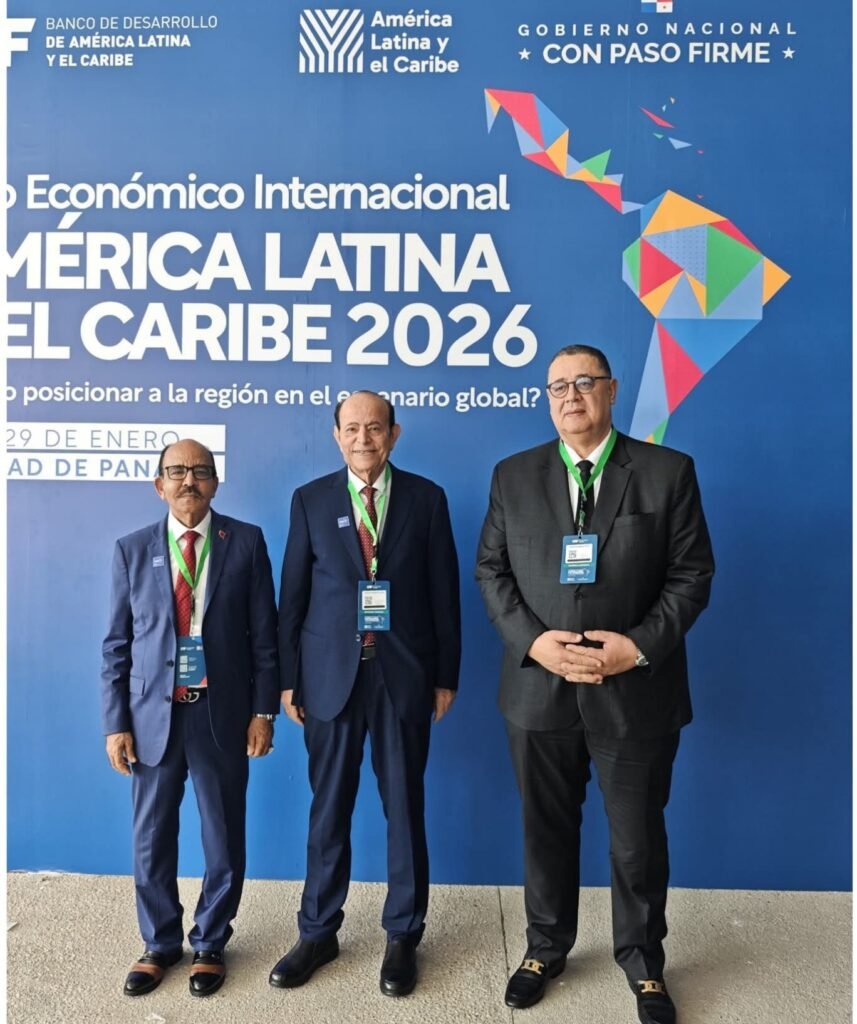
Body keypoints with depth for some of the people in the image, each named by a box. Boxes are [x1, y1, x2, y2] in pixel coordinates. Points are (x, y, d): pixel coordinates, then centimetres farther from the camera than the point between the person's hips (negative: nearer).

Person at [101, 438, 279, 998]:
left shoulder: (246, 541, -2)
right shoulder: (132, 549, 3)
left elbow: (264, 633, -2)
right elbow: (117, 644, 4)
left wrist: (264, 710, -5)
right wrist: (116, 723, -1)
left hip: (222, 714, -1)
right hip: (153, 713, 2)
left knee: (224, 837, 12)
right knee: (152, 838, 14)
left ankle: (210, 944, 34)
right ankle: (160, 942, 37)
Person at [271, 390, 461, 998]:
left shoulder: (426, 498, 1)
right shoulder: (310, 500, 3)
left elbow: (443, 592, 2)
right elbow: (293, 594, 3)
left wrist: (446, 676, 1)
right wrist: (288, 677, 1)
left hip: (405, 673, 0)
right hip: (331, 673, 1)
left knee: (405, 807, 10)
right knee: (329, 808, 12)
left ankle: (403, 936, 28)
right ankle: (318, 932, 30)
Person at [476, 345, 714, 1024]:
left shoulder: (668, 472, -2)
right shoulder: (514, 476, 4)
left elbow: (692, 573, -3)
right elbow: (491, 571, 2)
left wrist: (639, 645, -16)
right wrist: (534, 640, -12)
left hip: (636, 690, -1)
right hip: (539, 687, 2)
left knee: (639, 838, 15)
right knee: (547, 830, 17)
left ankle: (643, 962, 39)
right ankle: (546, 949, 41)